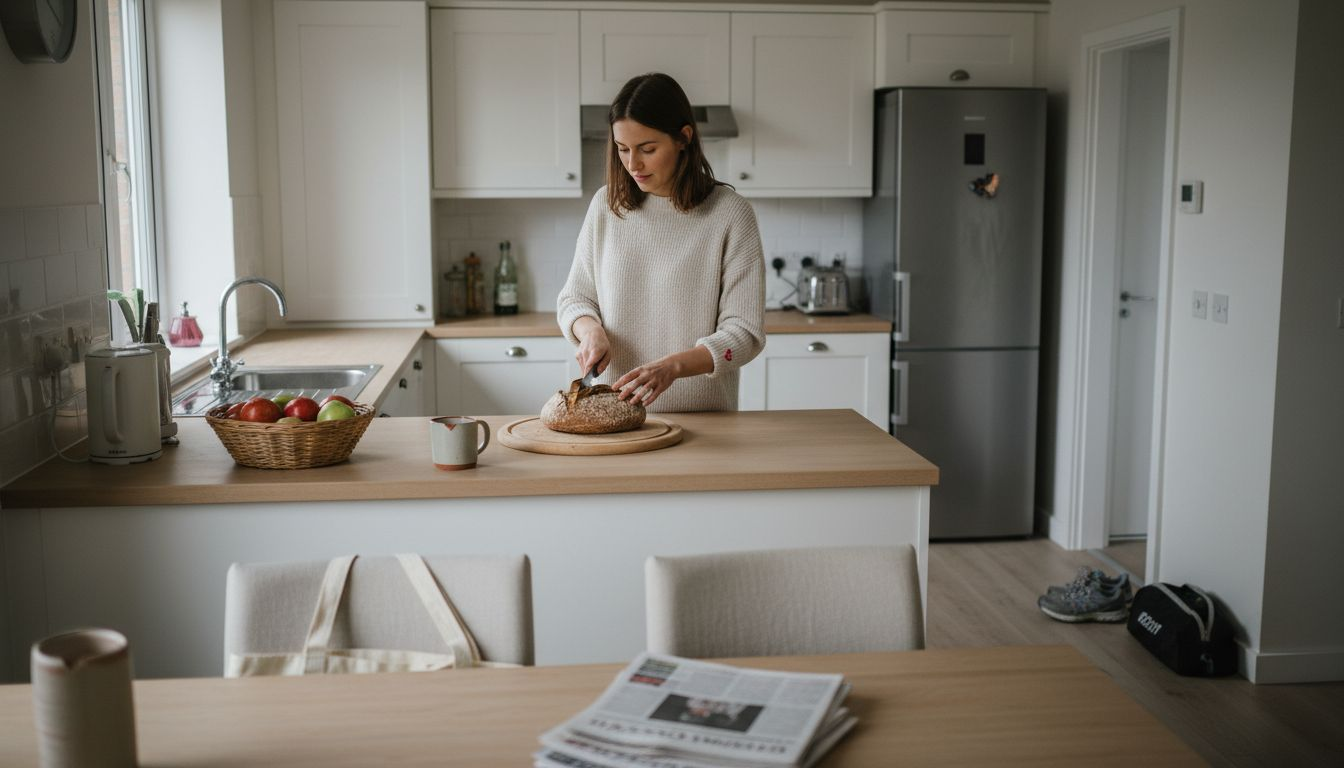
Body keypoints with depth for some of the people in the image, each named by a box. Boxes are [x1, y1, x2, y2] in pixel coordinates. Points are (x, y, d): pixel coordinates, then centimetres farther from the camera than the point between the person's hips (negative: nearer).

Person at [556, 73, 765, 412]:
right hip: (613, 412, 3)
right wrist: (591, 331, -7)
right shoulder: (606, 205, 7)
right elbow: (573, 299, 15)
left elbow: (745, 333, -7)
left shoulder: (730, 213, -5)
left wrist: (673, 366, -22)